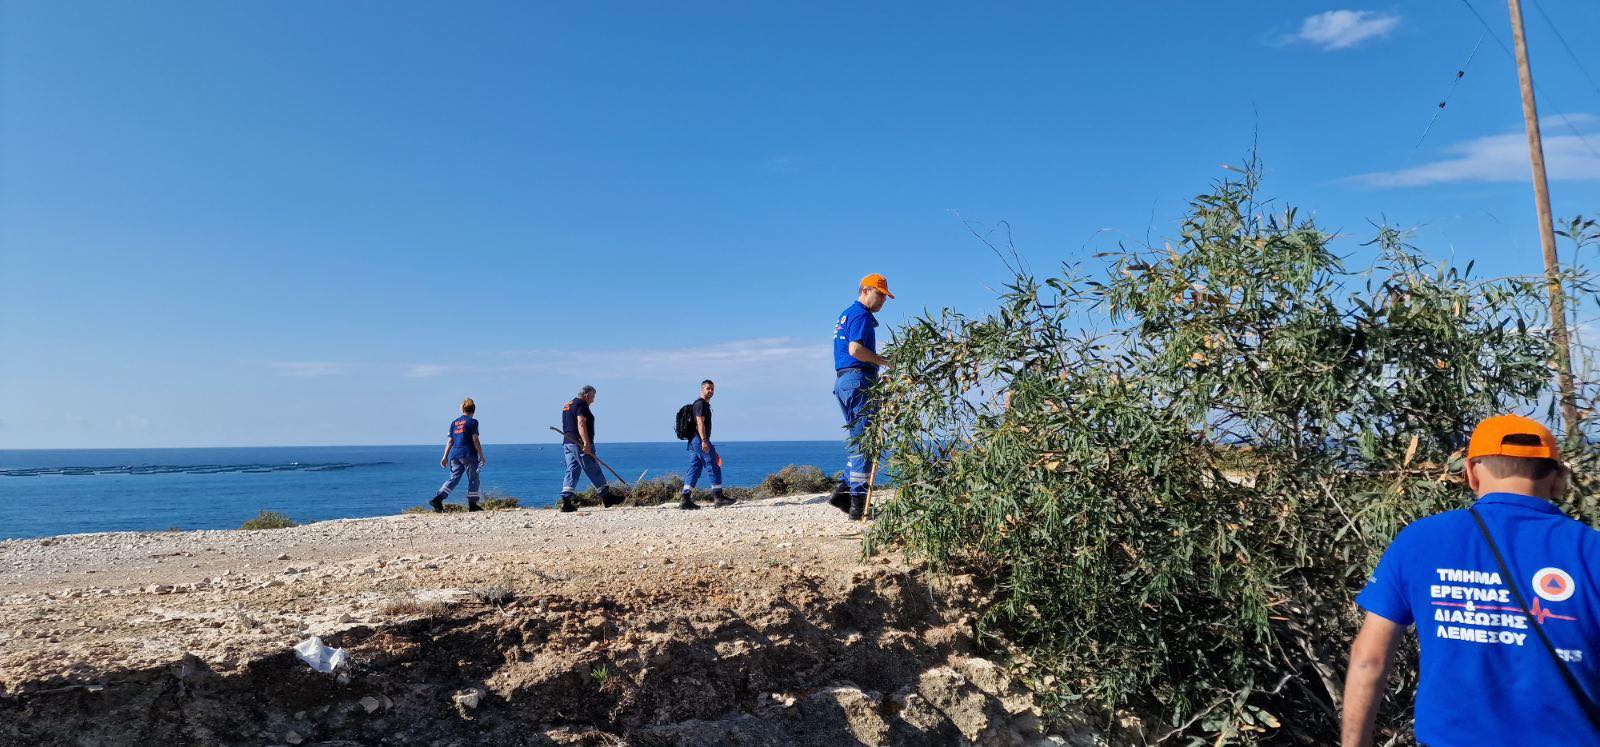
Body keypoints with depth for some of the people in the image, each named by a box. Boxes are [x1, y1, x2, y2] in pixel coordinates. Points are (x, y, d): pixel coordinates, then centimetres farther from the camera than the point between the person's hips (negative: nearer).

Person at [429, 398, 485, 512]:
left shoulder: (454, 422, 13)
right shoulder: (472, 422, -4)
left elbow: (450, 441, 11)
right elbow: (475, 440, -8)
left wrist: (445, 456, 14)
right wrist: (481, 456, -3)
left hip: (454, 454, 5)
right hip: (468, 454, -5)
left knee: (454, 478, 6)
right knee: (473, 479, 7)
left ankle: (438, 499, -10)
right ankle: (472, 505, 10)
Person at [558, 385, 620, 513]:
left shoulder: (567, 406, 22)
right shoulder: (581, 405, -9)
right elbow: (581, 424, -22)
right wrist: (586, 442, -28)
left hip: (567, 443, 9)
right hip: (580, 444, -9)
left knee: (571, 471, 5)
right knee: (593, 471, -3)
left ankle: (566, 502, -3)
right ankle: (606, 497, 3)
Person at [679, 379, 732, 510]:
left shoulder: (705, 404, 23)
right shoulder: (700, 404, -9)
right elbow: (700, 422, -20)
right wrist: (704, 441, -27)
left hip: (694, 441, 10)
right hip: (699, 439, -10)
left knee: (694, 470, 7)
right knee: (714, 468, -7)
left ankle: (685, 500, 4)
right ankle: (718, 498, -5)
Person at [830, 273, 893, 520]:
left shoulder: (845, 315, 23)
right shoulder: (861, 315, -8)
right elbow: (855, 349, -22)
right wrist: (886, 362, -16)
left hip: (842, 380, 10)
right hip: (858, 380, -10)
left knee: (858, 441, 15)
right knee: (864, 442, -8)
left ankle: (843, 491, 10)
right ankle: (858, 503, -8)